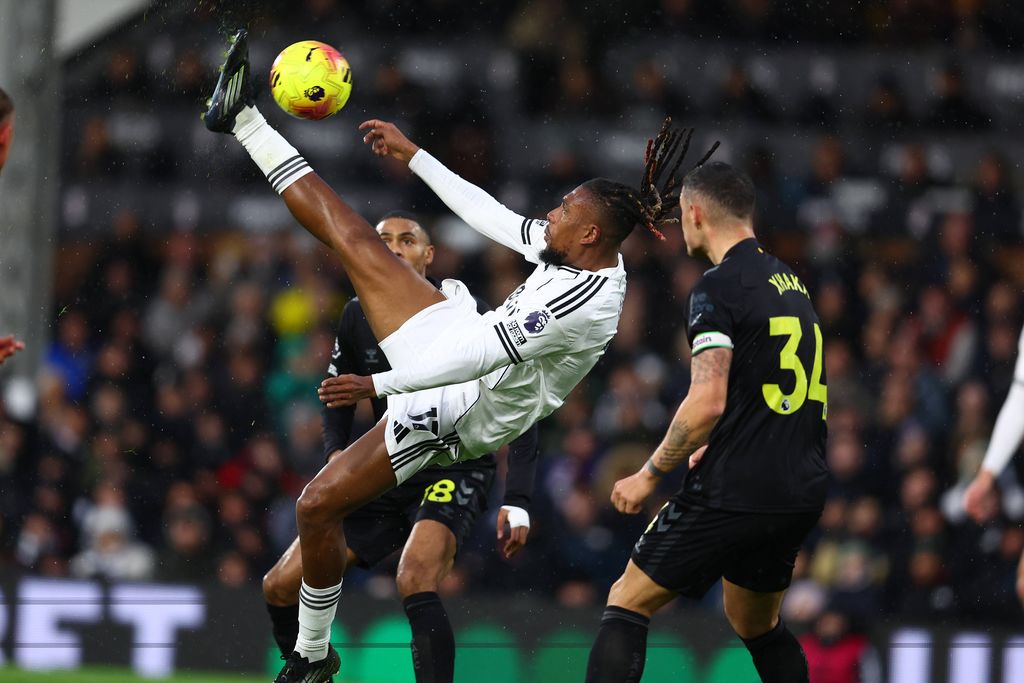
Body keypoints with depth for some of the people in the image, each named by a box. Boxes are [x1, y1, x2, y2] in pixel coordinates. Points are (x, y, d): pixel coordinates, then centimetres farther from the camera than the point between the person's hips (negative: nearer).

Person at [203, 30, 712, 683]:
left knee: (318, 507, -6)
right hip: (456, 337, 8)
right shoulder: (589, 253, -6)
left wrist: (378, 385, -30)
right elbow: (488, 214, 6)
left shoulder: (585, 300, -33)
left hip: (460, 409, -8)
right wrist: (413, 154, 9)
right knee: (352, 238, 5)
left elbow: (484, 355, -32)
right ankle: (245, 122, 16)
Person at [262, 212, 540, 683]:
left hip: (455, 471, -6)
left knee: (414, 582, -34)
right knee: (280, 586, -1)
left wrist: (517, 503, -17)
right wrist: (336, 453, -5)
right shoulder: (359, 317, 3)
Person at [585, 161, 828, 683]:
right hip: (801, 493, 8)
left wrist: (650, 475, -8)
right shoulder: (790, 283, 15)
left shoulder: (718, 288, -11)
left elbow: (707, 403, -19)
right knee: (757, 624, 25)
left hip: (735, 493, -8)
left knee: (627, 603, 0)